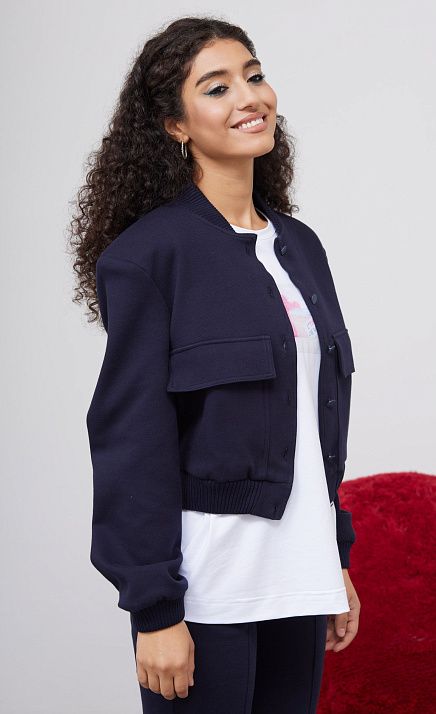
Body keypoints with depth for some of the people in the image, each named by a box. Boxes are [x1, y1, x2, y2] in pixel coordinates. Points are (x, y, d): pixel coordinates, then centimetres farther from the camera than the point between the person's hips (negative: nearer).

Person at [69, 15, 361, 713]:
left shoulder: (299, 245, 11)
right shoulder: (151, 251, -10)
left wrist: (338, 560, 15)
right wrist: (155, 610, -15)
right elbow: (133, 438, -13)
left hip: (298, 578, 6)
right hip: (206, 582, -6)